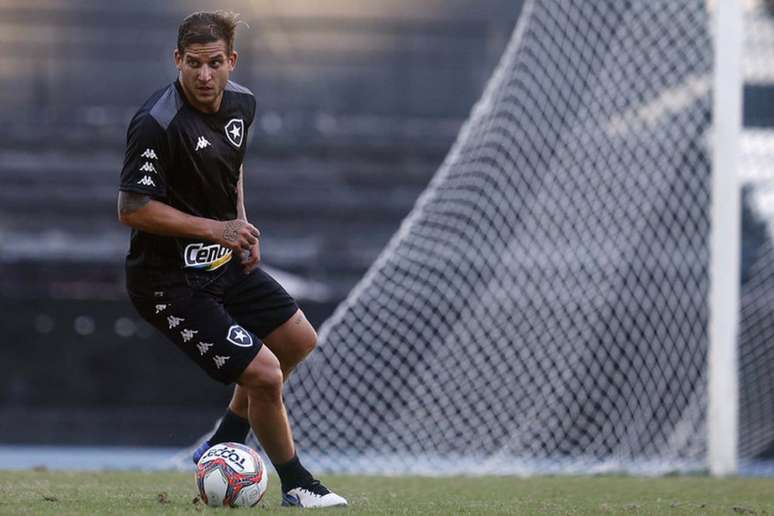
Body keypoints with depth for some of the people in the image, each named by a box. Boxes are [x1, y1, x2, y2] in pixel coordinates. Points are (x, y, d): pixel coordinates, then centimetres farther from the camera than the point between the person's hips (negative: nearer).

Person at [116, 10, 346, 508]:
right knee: (264, 373, -12)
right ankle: (297, 486, 11)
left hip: (224, 263, 9)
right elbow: (132, 209, -24)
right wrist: (215, 228, -25)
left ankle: (223, 446, 30)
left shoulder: (242, 103, 0)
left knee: (299, 340, 17)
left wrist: (242, 226, 7)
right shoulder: (157, 125, -26)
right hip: (170, 281, -9)